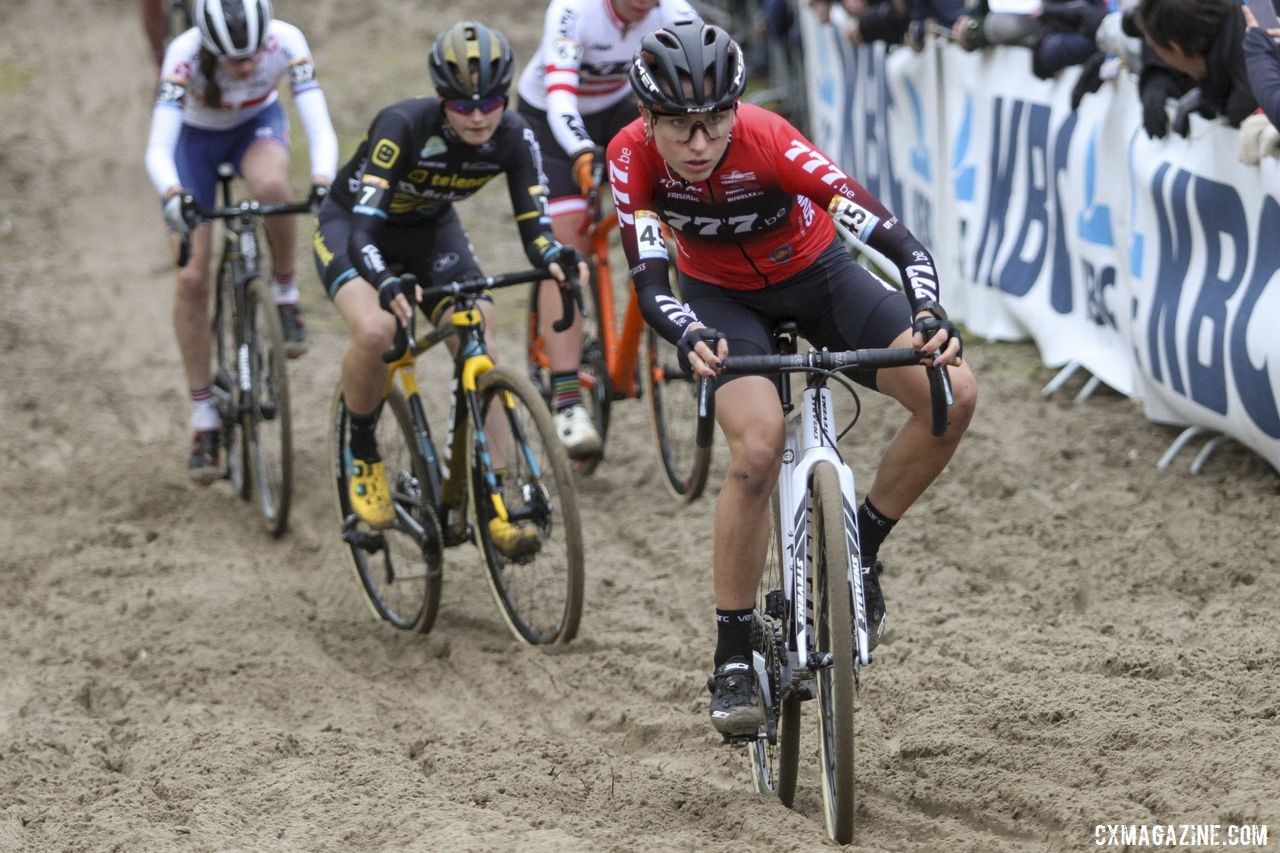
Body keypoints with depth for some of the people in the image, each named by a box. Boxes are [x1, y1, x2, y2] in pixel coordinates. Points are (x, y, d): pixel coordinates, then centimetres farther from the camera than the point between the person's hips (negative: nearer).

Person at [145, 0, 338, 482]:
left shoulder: (286, 43, -33)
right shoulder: (184, 56, -36)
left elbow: (320, 129, -36)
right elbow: (158, 149, -41)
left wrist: (323, 186, -55)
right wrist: (174, 198, -61)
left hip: (257, 124, 0)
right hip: (195, 136, 0)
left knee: (271, 185, -38)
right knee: (192, 279, -9)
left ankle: (286, 295, -11)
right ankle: (203, 419, 4)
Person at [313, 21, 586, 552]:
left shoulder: (513, 139, -23)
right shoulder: (404, 126, -36)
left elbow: (533, 227, -24)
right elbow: (364, 227, -41)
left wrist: (555, 257, -48)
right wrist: (385, 282, -61)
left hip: (431, 231, 4)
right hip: (350, 224, -4)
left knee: (480, 349, -17)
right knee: (375, 330, -33)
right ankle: (361, 453, -6)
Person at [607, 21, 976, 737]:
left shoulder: (769, 141, -34)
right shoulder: (633, 156, -28)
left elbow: (897, 241, -37)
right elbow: (650, 282, -32)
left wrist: (931, 317, -55)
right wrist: (691, 339, -53)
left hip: (815, 275, 1)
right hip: (722, 297, 0)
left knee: (954, 394, -19)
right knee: (758, 450, -27)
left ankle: (861, 550, 3)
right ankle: (734, 658, -13)